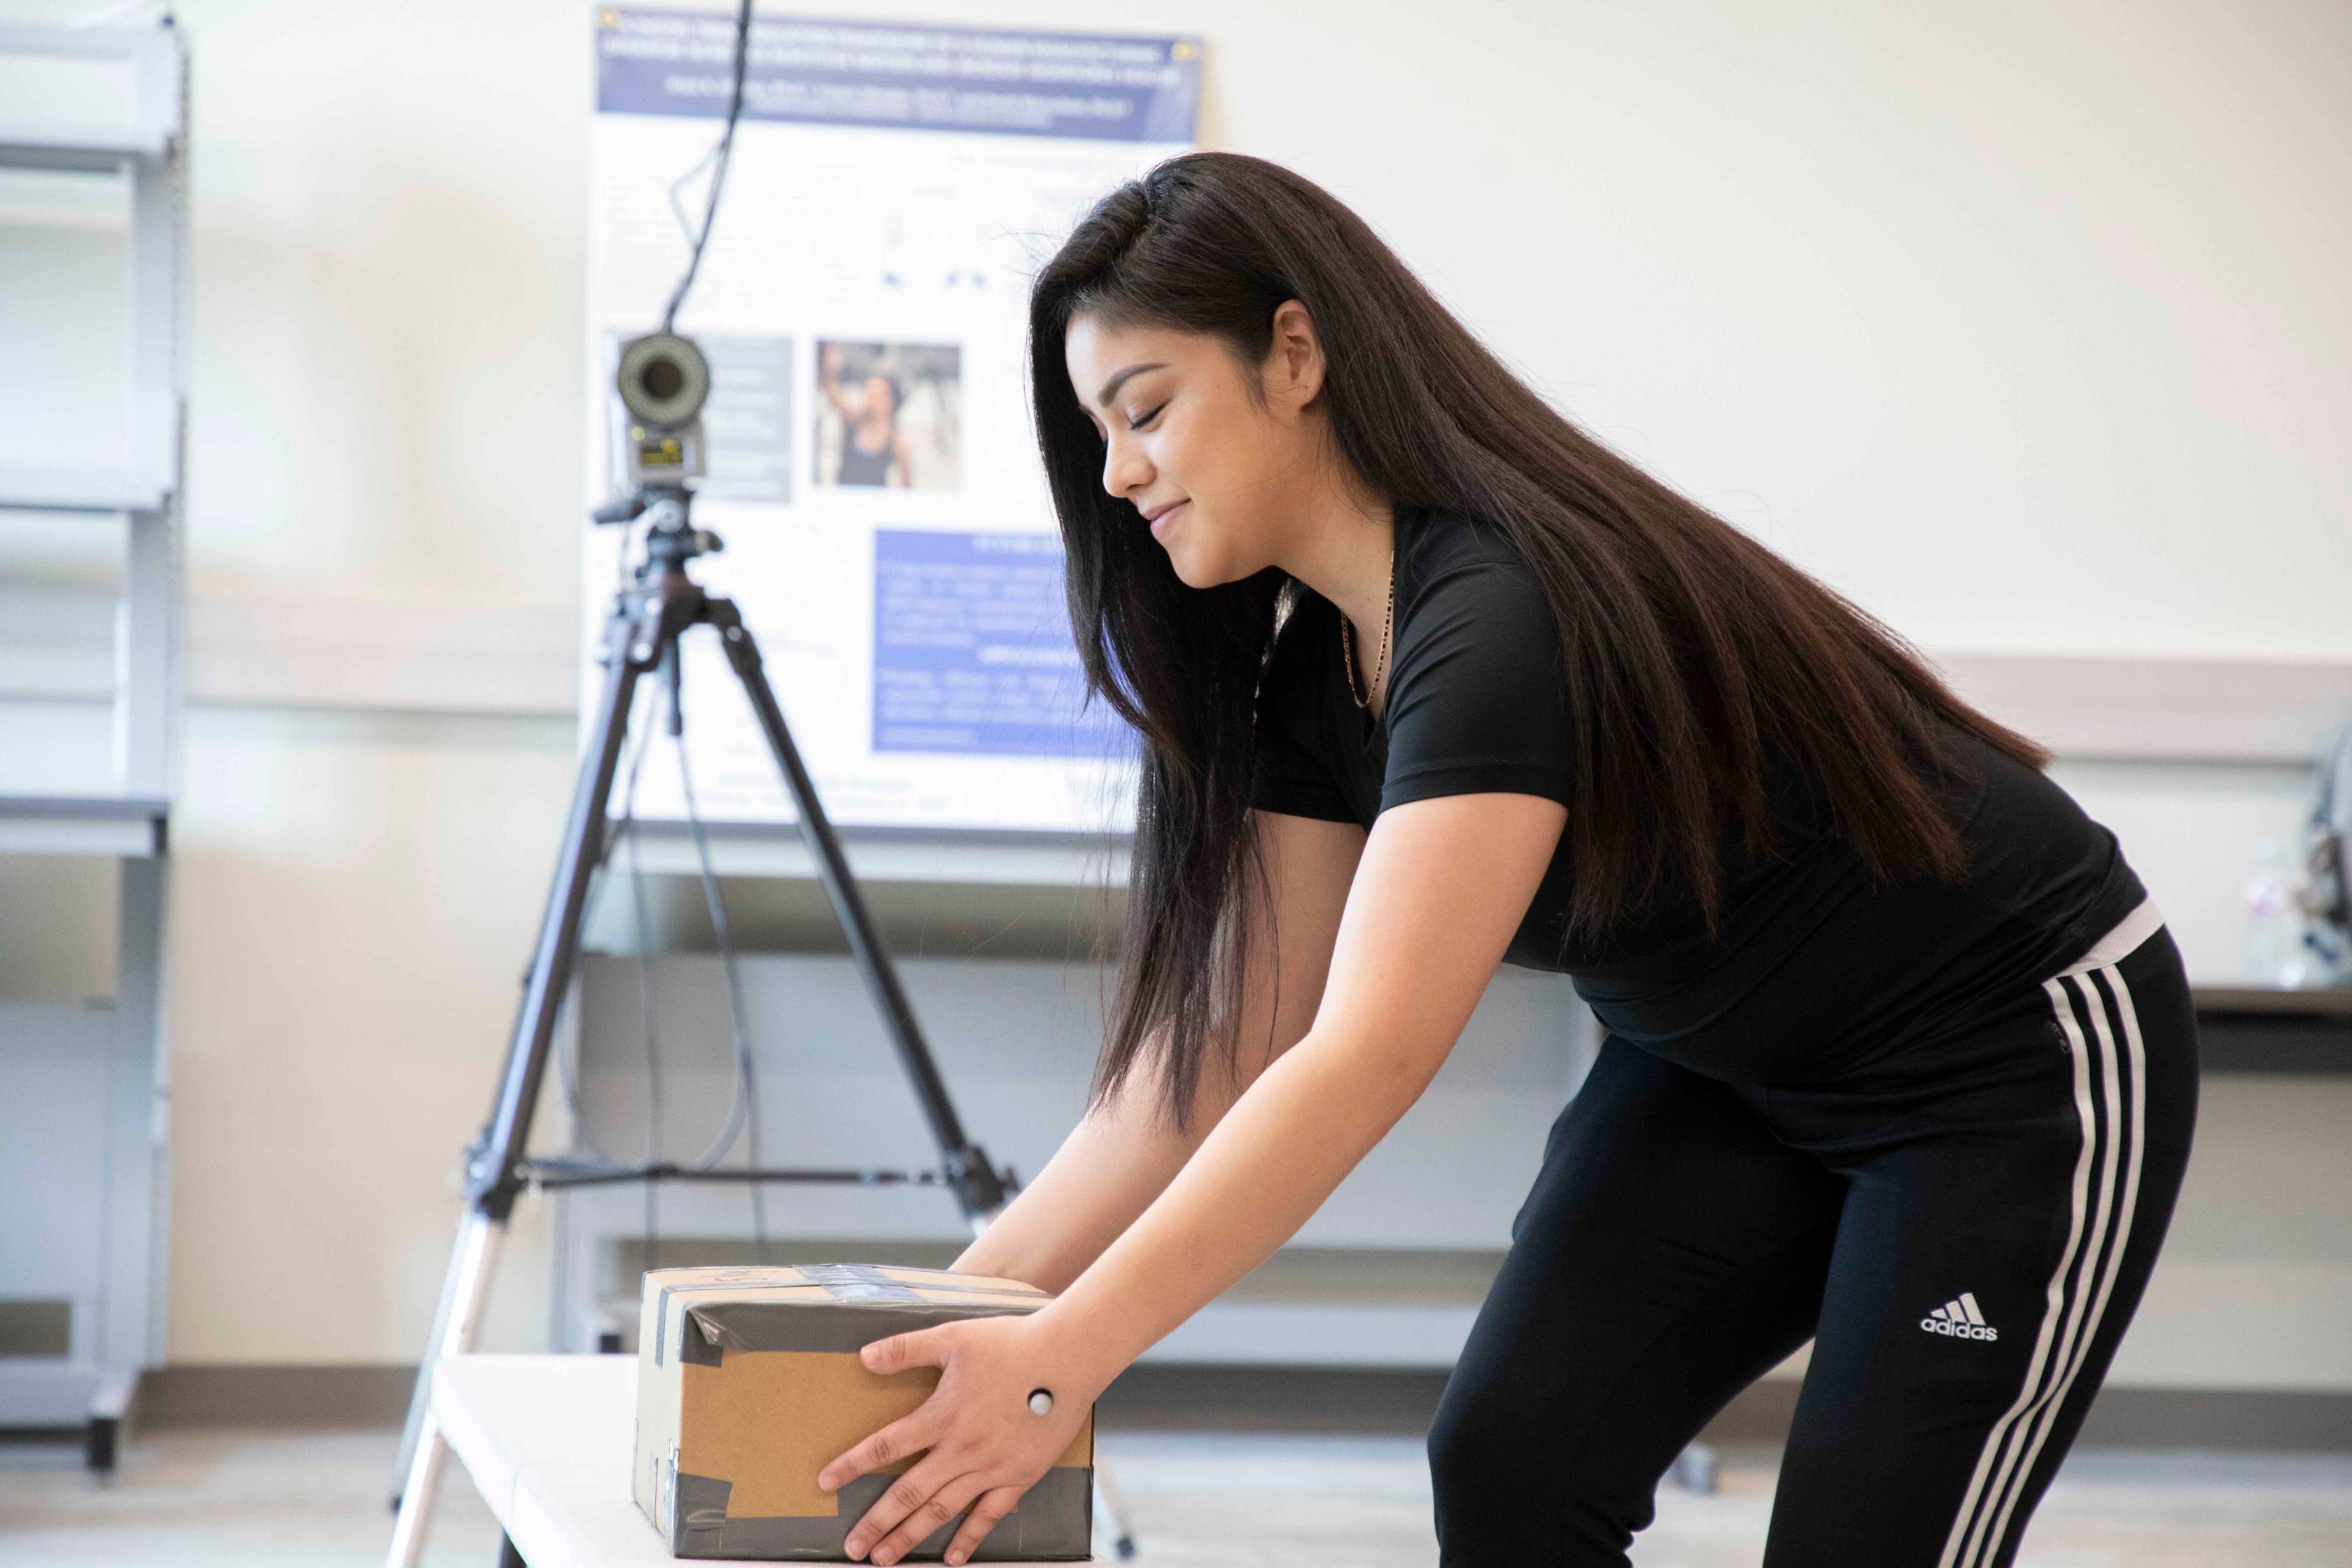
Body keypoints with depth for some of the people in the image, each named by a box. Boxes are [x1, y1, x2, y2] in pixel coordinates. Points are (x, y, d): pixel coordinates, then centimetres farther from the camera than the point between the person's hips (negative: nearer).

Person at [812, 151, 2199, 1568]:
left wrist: (1067, 1359, -48)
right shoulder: (1308, 655, -6)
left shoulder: (1507, 614, -33)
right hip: (1734, 1061, 8)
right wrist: (966, 1304, -11)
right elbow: (1223, 1049, -3)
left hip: (2022, 1065, -8)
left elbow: (1365, 1064, -43)